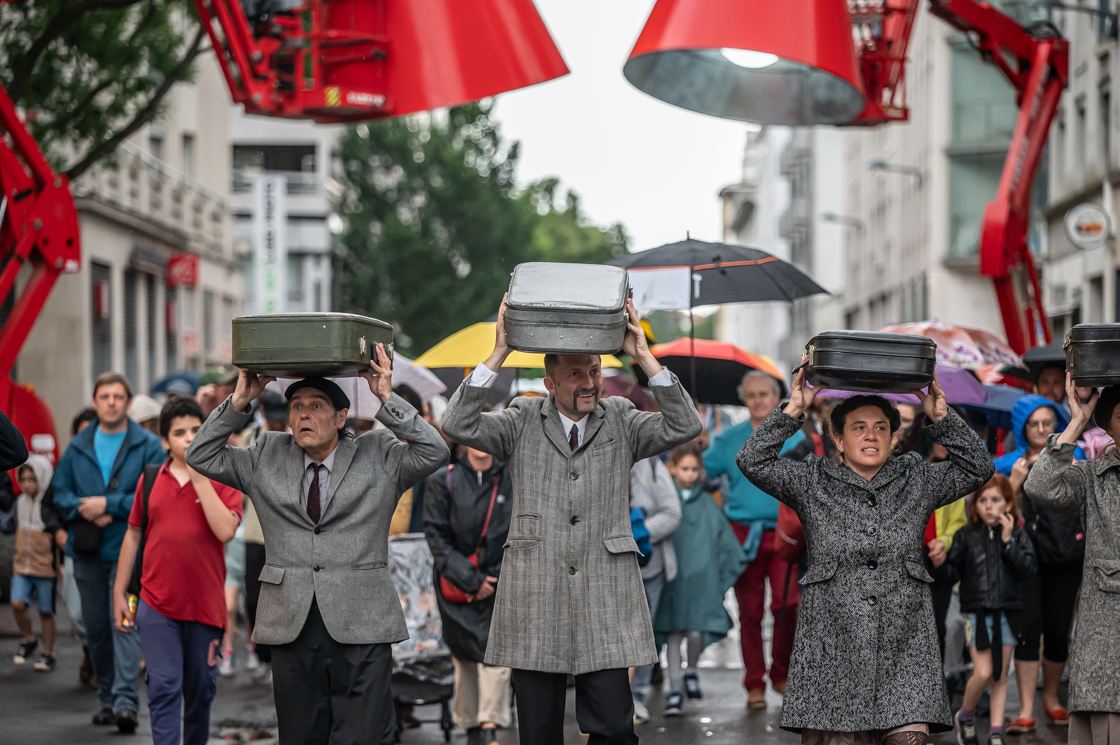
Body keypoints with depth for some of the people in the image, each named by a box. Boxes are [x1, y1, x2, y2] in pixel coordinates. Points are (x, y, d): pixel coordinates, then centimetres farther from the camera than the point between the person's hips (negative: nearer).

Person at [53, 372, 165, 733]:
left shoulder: (147, 446, -1)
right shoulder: (78, 448, 11)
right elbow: (60, 493, 10)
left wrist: (108, 505, -14)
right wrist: (85, 510, -10)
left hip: (128, 550, -4)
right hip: (87, 552, 5)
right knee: (96, 628, 9)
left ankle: (126, 699, -21)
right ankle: (107, 699, 19)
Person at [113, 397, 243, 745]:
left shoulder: (222, 480, 0)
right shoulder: (151, 479, 6)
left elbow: (225, 530, -17)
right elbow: (133, 535, 13)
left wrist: (199, 478, -15)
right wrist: (120, 593, 11)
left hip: (205, 605, 0)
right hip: (157, 603, 0)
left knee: (200, 690, 12)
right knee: (164, 689, -8)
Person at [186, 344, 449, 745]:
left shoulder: (377, 457, 7)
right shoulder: (267, 459, 13)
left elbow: (433, 452, -6)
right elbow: (202, 456, 11)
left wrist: (388, 399, -11)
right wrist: (239, 401, 1)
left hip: (360, 624, -3)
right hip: (291, 625, 3)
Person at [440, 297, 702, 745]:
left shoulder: (621, 420, 9)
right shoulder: (522, 422, 7)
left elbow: (684, 427, -5)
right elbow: (458, 426, -7)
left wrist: (644, 358, -11)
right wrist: (499, 354, -11)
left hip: (604, 602, 0)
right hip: (533, 600, 0)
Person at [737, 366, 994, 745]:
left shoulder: (917, 481, 14)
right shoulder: (812, 483, 9)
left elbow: (977, 468, 9)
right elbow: (753, 461, 1)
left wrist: (941, 418, 1)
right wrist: (793, 410, -4)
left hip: (904, 647, 1)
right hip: (834, 646, -1)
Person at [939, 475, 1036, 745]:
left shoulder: (1017, 535, 3)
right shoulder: (966, 535, 0)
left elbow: (1028, 569, -9)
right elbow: (951, 574, -2)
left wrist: (1008, 542, -14)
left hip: (1007, 613, 2)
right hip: (976, 612, -2)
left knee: (1000, 676, 6)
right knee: (983, 673, -9)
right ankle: (965, 717, 17)